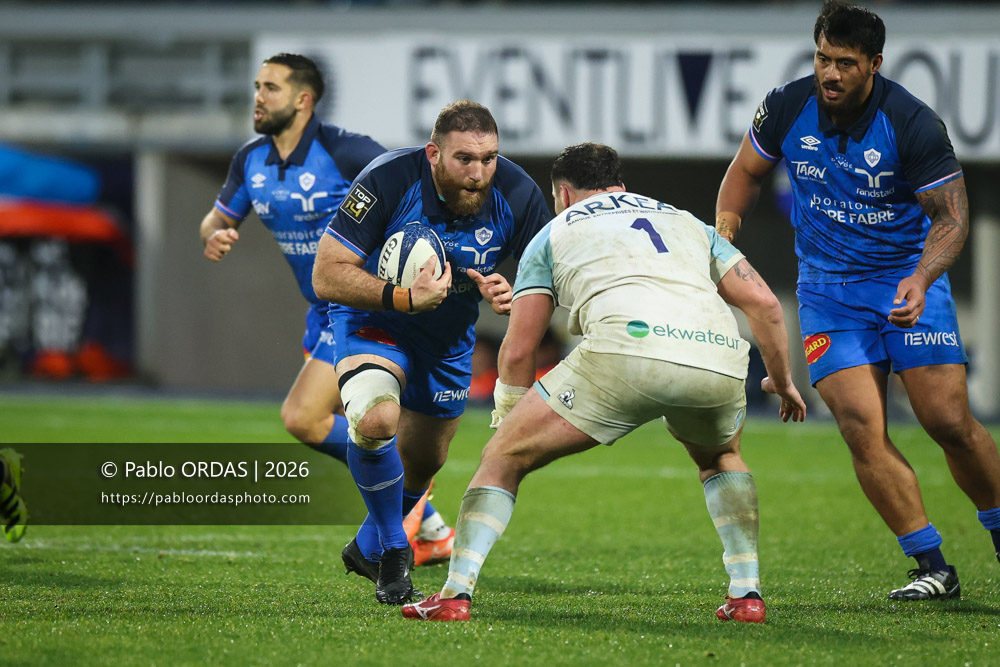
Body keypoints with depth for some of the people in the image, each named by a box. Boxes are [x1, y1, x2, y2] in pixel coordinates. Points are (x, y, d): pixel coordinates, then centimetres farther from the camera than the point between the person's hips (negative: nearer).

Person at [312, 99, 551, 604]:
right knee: (375, 418, -32)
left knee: (424, 463, 16)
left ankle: (368, 547, 47)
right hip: (373, 318, -4)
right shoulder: (388, 180, -31)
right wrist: (404, 297, -43)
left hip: (449, 335, 4)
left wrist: (513, 296, -32)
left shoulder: (517, 195, -22)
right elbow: (327, 276, -29)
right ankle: (394, 551, -10)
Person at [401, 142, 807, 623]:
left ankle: (456, 592, -1)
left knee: (504, 457, 12)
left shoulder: (556, 232, 29)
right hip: (719, 357, 4)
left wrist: (508, 422, 36)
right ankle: (746, 594, 22)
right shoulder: (686, 222, 37)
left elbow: (517, 352, 23)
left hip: (628, 348, -4)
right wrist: (782, 381, 41)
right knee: (721, 457, 36)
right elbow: (763, 302, 27)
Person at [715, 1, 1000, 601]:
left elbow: (951, 217, -15)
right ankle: (933, 568, -7)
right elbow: (746, 170, 12)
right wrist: (723, 236, 0)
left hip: (908, 277, -2)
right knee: (862, 429, -13)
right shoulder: (787, 108, -8)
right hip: (828, 288, 2)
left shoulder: (912, 124, -18)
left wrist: (921, 279, -32)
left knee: (949, 422, -9)